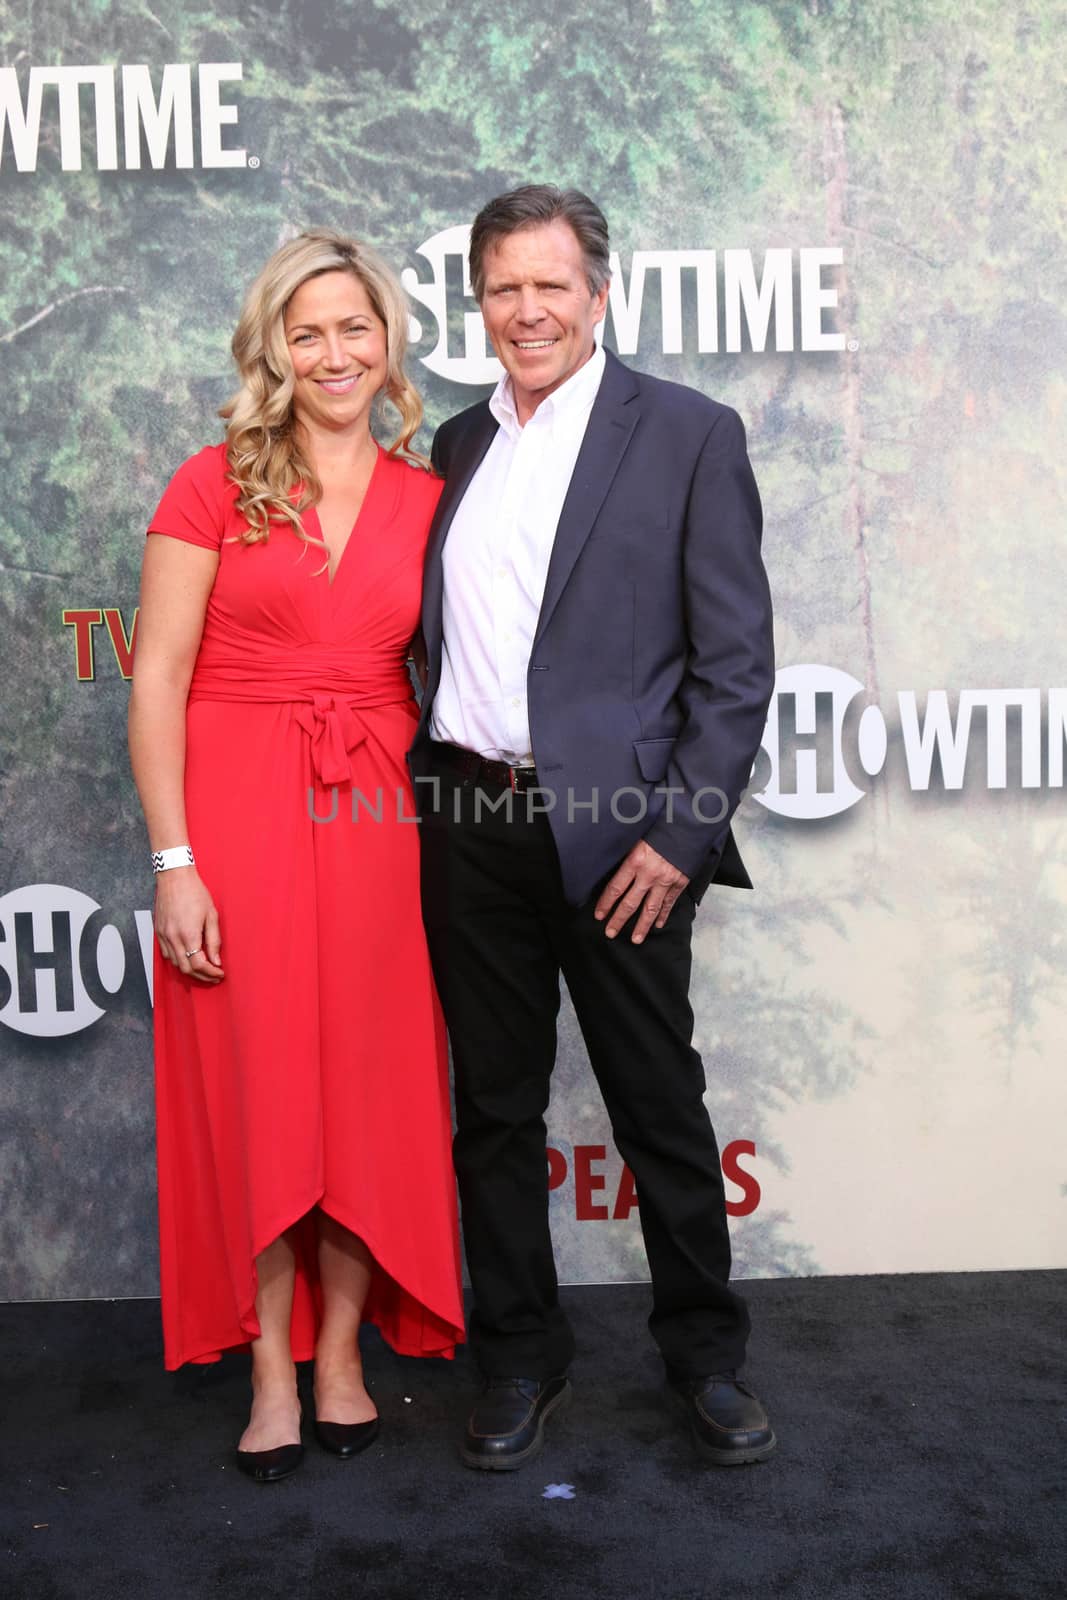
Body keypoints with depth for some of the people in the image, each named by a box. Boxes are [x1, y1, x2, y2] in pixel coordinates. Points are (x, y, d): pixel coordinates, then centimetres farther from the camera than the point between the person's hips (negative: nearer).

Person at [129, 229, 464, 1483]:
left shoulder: (427, 498, 8)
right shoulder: (216, 484, 0)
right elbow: (156, 681, -4)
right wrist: (175, 861, -11)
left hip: (376, 818, 3)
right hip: (237, 814, -2)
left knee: (371, 1085, 6)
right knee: (256, 1084, 4)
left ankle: (341, 1351, 25)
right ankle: (271, 1366, 21)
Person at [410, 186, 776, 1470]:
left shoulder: (689, 434, -1)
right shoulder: (459, 445, 14)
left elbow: (736, 657, -6)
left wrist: (679, 830, -12)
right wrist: (425, 796, 6)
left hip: (615, 832, -4)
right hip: (468, 824, 5)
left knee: (661, 1108, 8)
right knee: (494, 1108, 13)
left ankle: (705, 1353, 29)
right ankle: (519, 1360, 30)